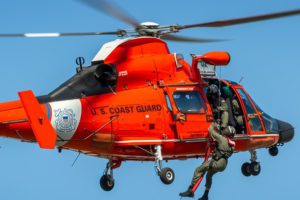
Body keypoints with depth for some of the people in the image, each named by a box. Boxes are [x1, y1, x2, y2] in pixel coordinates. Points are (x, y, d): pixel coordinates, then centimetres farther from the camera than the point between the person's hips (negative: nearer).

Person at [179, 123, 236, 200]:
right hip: (224, 165, 8)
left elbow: (210, 130, -2)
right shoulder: (232, 144, 13)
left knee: (198, 170, -3)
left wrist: (213, 125, 20)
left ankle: (190, 190, -11)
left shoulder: (222, 139, -8)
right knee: (209, 175, 31)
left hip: (217, 163, -8)